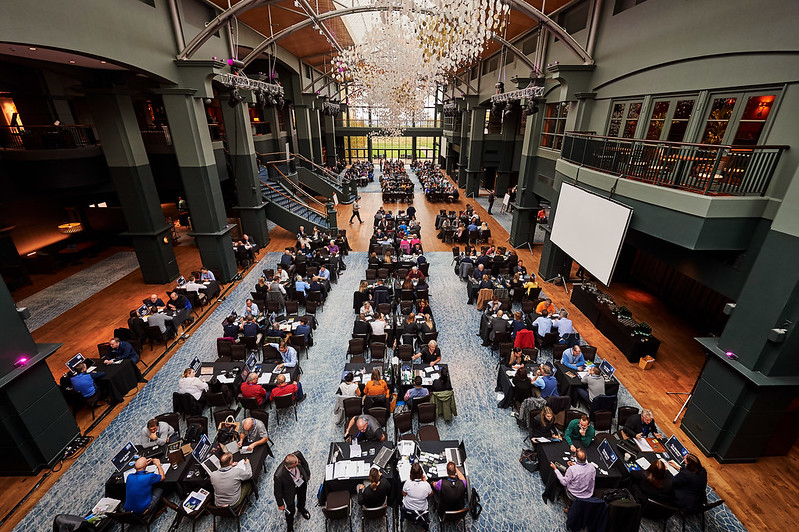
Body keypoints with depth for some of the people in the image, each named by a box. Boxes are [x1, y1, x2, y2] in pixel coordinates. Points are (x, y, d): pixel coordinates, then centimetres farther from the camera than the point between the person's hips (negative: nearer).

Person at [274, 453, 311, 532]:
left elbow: (304, 463, -11)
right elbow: (277, 491, -22)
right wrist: (280, 504, -6)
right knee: (290, 510, 20)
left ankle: (301, 508, 68)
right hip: (290, 491, -3)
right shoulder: (279, 475, -43)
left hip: (302, 482, 3)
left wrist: (308, 474, 4)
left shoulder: (297, 454, -36)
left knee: (302, 497, 32)